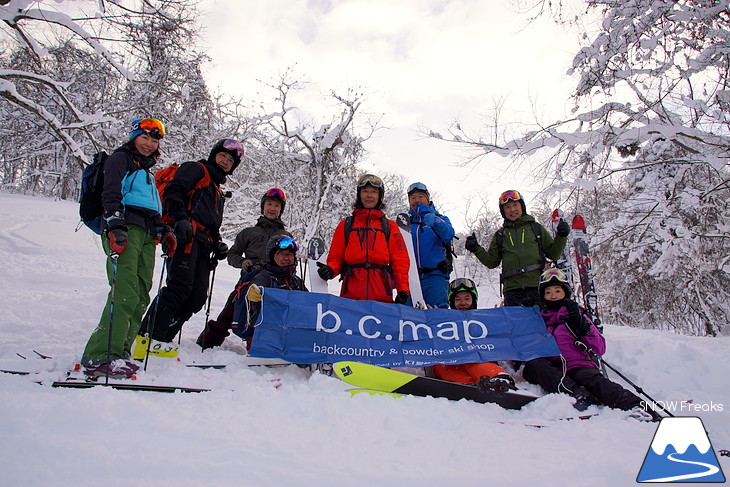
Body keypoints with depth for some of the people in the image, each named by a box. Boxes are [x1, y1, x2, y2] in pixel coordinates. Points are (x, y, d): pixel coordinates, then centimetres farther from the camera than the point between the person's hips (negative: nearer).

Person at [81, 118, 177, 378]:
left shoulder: (147, 171, 33)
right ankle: (99, 358, -22)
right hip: (125, 229, -8)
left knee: (140, 296, -2)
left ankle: (118, 352, 0)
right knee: (125, 293, -20)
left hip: (147, 235, 8)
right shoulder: (120, 159, 9)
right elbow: (111, 194, -6)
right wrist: (116, 226, -20)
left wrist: (165, 232, 20)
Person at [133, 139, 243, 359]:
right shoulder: (195, 169, 11)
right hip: (186, 237, -8)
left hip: (202, 246, 9)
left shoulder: (217, 191, 35)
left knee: (197, 297, -2)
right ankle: (148, 337, -20)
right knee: (180, 286, -21)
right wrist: (181, 219, -23)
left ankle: (160, 339, 0)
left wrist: (218, 243, 14)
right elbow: (173, 191, -7)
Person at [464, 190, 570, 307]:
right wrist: (476, 249, 5)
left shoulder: (536, 228, 14)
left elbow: (553, 254, 14)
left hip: (537, 285, -1)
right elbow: (492, 262, 17)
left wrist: (561, 237, -1)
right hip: (512, 288, 1)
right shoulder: (500, 235, 18)